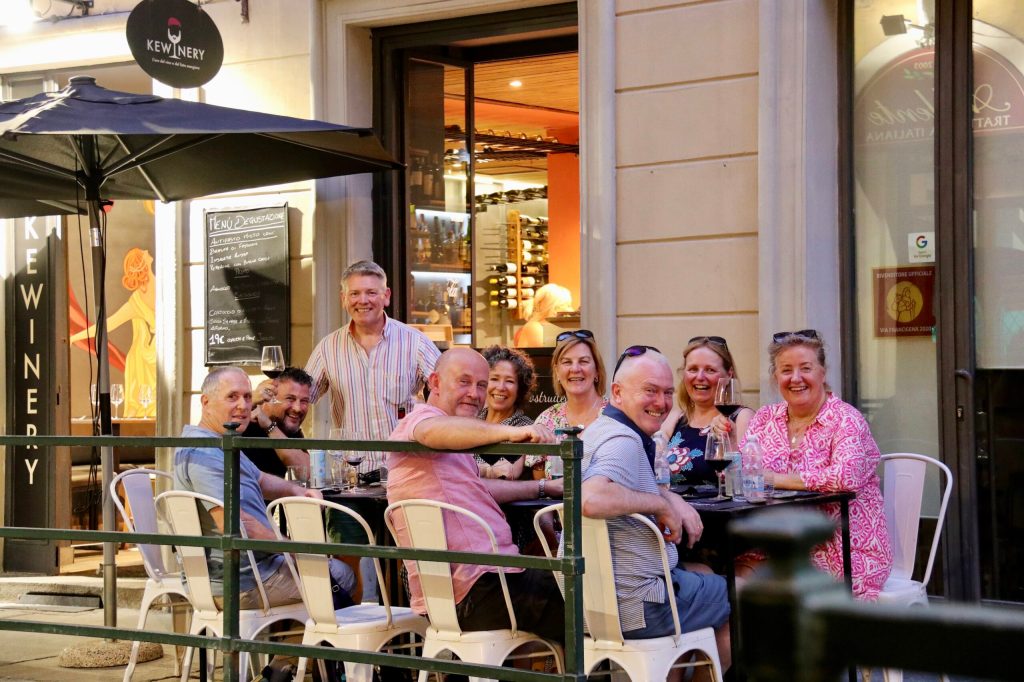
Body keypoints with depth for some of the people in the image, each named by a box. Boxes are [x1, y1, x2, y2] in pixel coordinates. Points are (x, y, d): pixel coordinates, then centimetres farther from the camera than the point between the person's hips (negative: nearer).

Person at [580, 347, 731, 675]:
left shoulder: (601, 431, 8)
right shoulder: (624, 440, -23)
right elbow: (592, 499, -42)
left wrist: (672, 499, 6)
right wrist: (662, 504, -27)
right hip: (638, 605, -9)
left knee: (704, 576, 33)